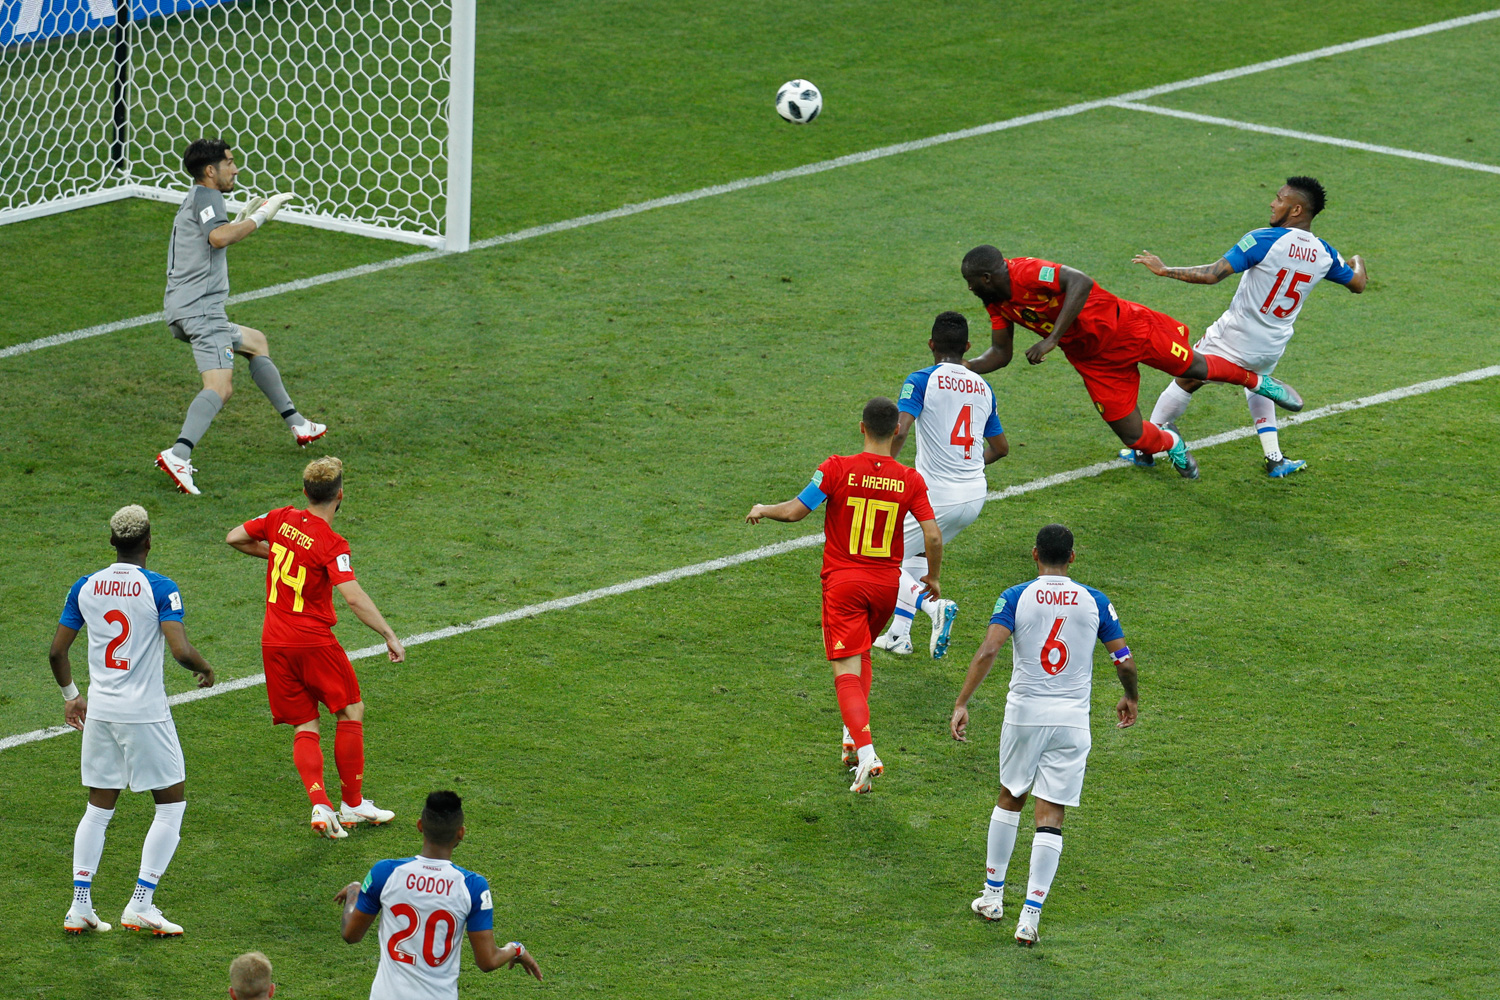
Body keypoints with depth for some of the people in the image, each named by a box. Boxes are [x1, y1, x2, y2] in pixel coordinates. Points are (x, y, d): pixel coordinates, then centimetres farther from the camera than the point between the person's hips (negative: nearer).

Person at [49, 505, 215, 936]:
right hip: (146, 714, -5)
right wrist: (205, 670, 1)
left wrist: (70, 694, 24)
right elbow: (181, 651, -21)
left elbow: (57, 651, 8)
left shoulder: (85, 587, 3)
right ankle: (140, 905, 1)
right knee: (171, 804, 7)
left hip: (99, 712, 5)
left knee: (98, 808, 16)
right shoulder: (159, 588, -12)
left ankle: (80, 906, 12)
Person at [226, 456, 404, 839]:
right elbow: (353, 596, -26)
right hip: (314, 642, -5)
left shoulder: (282, 519, -1)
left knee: (305, 728, 8)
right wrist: (389, 635, -22)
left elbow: (234, 537, 11)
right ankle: (352, 804, 16)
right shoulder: (332, 544, -16)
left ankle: (320, 805, -10)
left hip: (274, 642, 5)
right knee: (351, 712, 13)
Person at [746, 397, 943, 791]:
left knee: (847, 670, -5)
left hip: (843, 582, -3)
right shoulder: (910, 480, -6)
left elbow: (796, 510, -14)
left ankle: (866, 754, -20)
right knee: (862, 655, 28)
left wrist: (763, 510, 7)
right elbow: (933, 535, -9)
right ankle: (854, 737, 24)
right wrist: (933, 579, 8)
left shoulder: (837, 469, -13)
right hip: (887, 582, 3)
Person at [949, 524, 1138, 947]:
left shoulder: (1016, 597, -3)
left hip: (1024, 713, 0)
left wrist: (962, 703, -16)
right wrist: (1131, 698, 22)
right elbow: (1124, 661, 3)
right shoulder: (1095, 602, 2)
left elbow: (988, 650, -15)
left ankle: (993, 895, 28)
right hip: (1072, 719, 0)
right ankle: (1030, 916, -7)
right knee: (1050, 817, 0)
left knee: (1010, 799, 21)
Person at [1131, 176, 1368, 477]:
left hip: (1234, 339, -5)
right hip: (1272, 347, 5)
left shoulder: (1264, 240, -22)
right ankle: (1274, 459, 23)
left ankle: (1143, 449, 25)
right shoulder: (1324, 254, -5)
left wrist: (1164, 270, -15)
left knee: (1185, 382, 16)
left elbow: (1211, 275, -26)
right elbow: (1358, 283, 13)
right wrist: (1357, 263, 36)